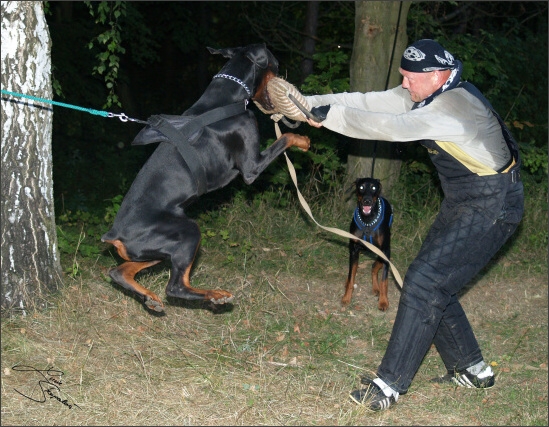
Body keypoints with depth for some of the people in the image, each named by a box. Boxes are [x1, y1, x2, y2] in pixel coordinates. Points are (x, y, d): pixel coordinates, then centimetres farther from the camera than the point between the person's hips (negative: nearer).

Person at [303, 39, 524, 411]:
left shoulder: (457, 105, -26)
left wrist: (330, 116, -30)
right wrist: (308, 103, -12)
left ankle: (390, 386, -12)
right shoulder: (421, 96, 3)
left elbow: (391, 127, -34)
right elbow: (367, 102, -3)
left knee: (425, 281, -16)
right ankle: (472, 370, 25)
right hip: (462, 203, 10)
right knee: (434, 283, 11)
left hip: (492, 207, -10)